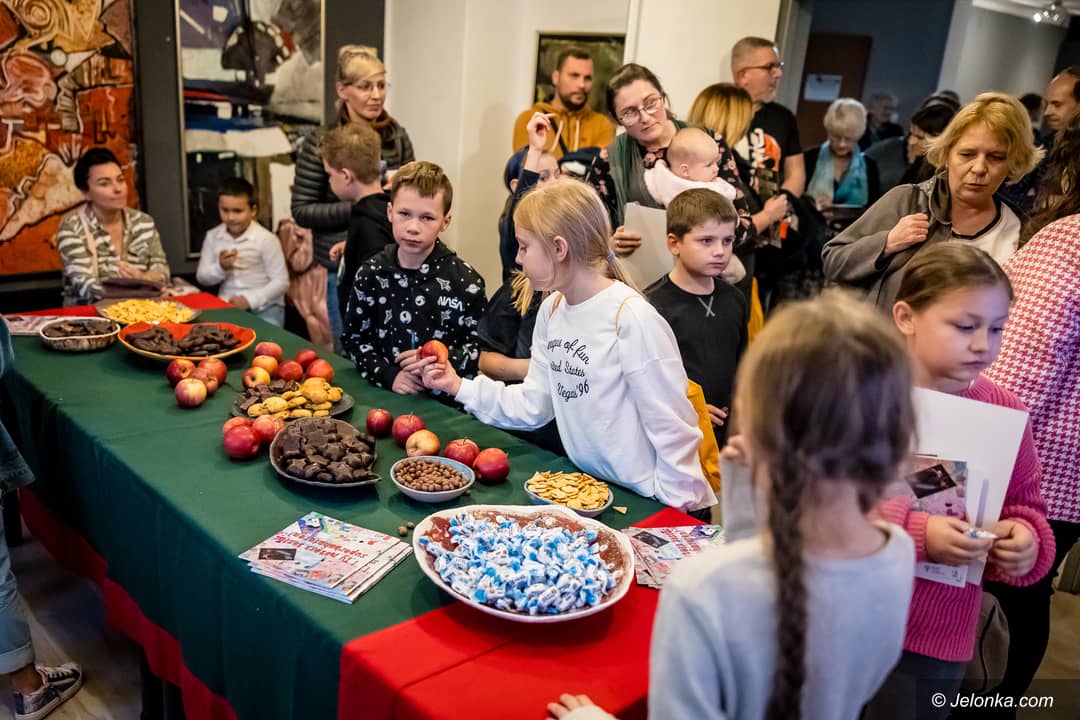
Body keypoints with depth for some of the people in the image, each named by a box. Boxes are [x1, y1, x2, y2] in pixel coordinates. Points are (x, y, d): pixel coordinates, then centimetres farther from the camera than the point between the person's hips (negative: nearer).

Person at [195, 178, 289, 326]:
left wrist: (250, 300, -17)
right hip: (227, 305, 4)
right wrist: (220, 268, -11)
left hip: (264, 306, -4)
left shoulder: (266, 239, -9)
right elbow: (202, 278, 10)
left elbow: (281, 282, -9)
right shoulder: (212, 236, 5)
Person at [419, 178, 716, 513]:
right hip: (586, 485, 6)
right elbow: (534, 404, 9)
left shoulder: (632, 318, -18)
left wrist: (679, 509, -14)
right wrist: (459, 386, 4)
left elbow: (670, 425, -15)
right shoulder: (551, 310, 5)